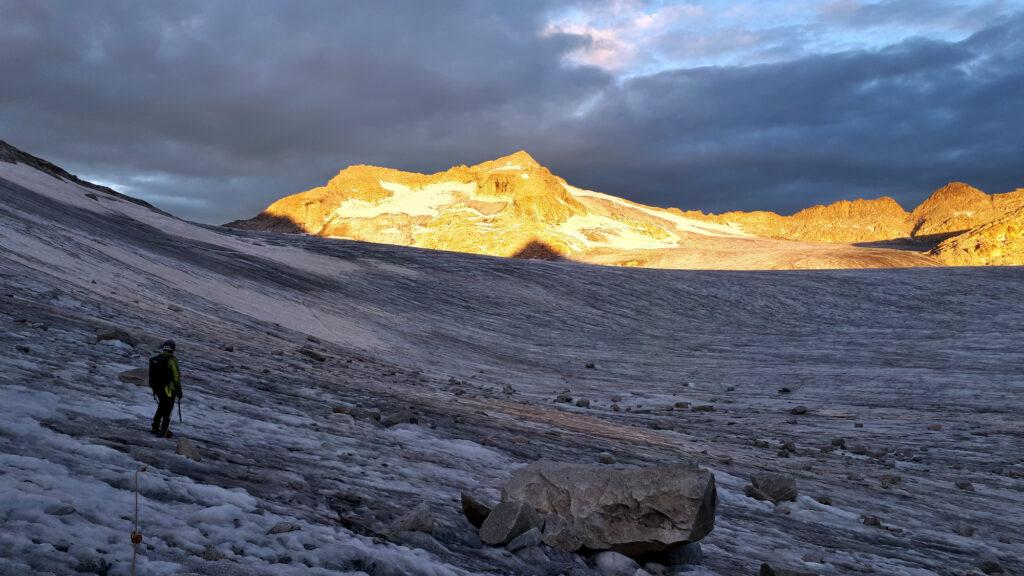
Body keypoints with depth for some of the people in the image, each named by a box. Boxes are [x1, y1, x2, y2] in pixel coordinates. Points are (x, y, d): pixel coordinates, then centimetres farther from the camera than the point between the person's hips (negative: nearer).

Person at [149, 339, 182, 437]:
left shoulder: (154, 359, 4)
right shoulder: (172, 360, -17)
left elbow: (151, 375, 11)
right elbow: (176, 377, -17)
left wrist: (154, 389, 22)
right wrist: (179, 390, -8)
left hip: (157, 388, 6)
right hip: (169, 389, -6)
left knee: (161, 407, 24)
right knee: (167, 411, 6)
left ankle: (155, 428, 29)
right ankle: (164, 432, 11)